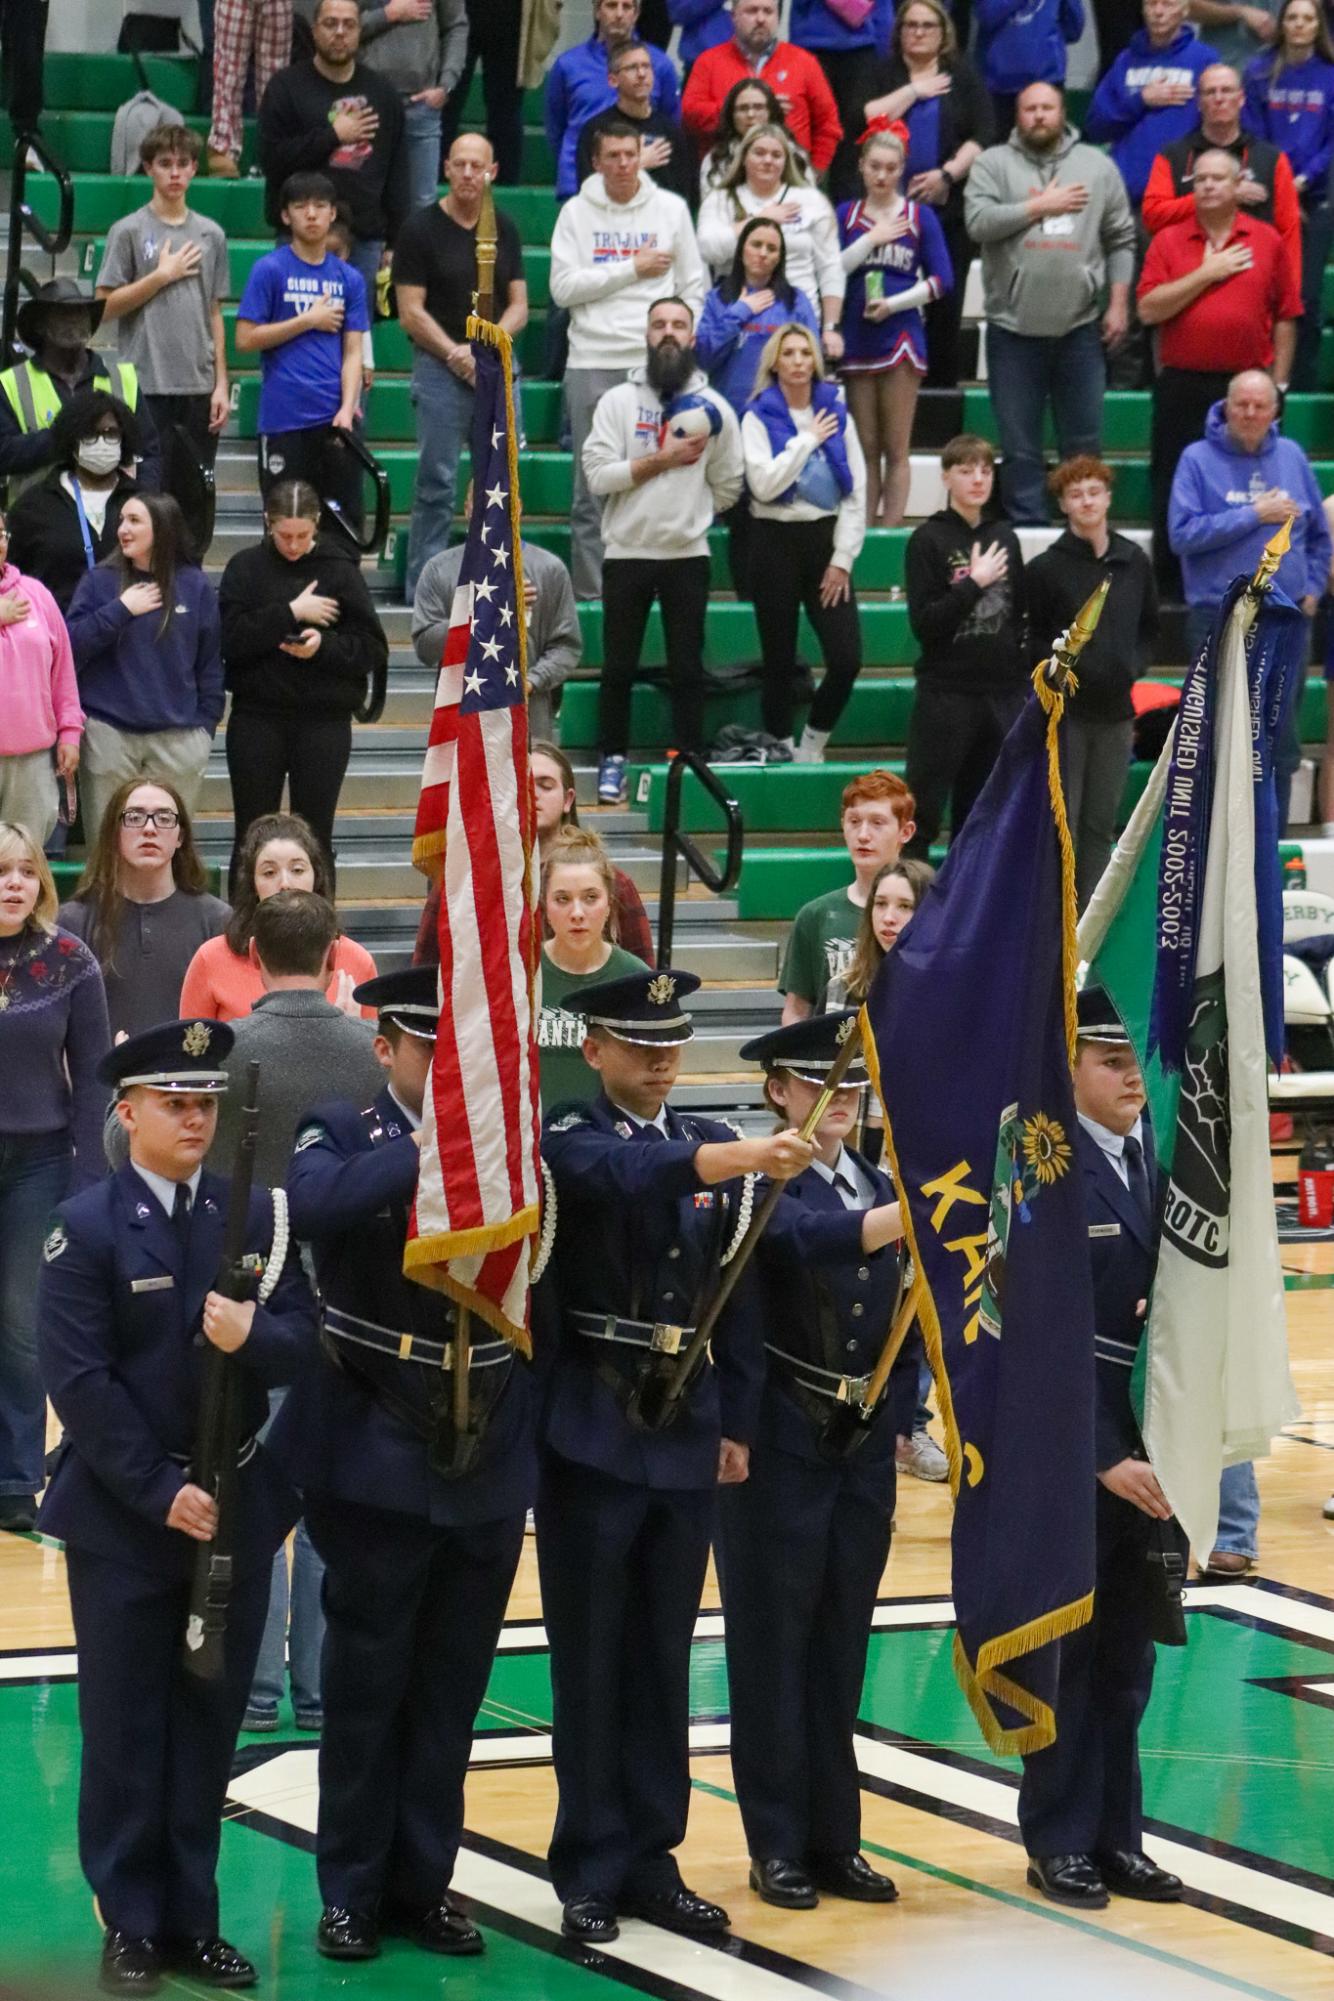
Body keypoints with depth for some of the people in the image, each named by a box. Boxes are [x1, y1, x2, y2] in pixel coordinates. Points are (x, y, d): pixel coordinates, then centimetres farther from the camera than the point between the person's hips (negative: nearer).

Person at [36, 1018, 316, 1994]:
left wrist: (252, 1335, -25)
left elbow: (301, 1343, -2)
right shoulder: (87, 1228, -9)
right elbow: (81, 1382, -13)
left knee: (210, 1720, 9)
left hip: (237, 1505, 3)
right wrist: (162, 1492, -18)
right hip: (123, 1516, -3)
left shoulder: (259, 1217, 3)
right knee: (127, 1727, 4)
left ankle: (192, 1917, 18)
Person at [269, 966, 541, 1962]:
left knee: (452, 1692, 11)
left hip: (490, 1467, 3)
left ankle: (425, 1881, 22)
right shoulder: (345, 1133, -5)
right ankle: (353, 1891, 16)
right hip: (379, 1463, -3)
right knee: (366, 1686, 6)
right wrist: (427, 1146, -33)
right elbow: (313, 1203, -29)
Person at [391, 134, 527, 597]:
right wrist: (456, 354, -11)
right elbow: (411, 312, -6)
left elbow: (519, 306, 10)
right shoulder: (422, 229, -2)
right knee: (437, 484, -5)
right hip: (440, 367, -4)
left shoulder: (504, 229, 11)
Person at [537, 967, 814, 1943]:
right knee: (591, 1661, 1)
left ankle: (652, 1862, 17)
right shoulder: (568, 1140, -7)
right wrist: (743, 1159, -46)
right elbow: (631, 1174, -31)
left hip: (686, 1436, 4)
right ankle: (591, 1873, 7)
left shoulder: (712, 1145, 8)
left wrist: (735, 1424, 6)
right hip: (592, 1433, -4)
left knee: (664, 1660, 10)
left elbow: (738, 1297, 11)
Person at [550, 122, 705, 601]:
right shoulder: (577, 212, 5)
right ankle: (589, 587, 5)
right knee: (592, 487, 1)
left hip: (655, 364, 1)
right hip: (592, 363, -1)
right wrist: (632, 268, -7)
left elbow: (693, 287, 11)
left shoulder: (670, 208, 9)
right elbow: (563, 287, -5)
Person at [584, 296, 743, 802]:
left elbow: (728, 485, 11)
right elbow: (598, 475, -11)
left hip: (689, 554, 1)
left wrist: (690, 516, 8)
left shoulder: (713, 407, 4)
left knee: (687, 668, 5)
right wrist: (663, 460, -14)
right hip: (627, 552, -1)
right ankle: (613, 760, 14)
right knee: (619, 667, 5)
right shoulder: (618, 401, -1)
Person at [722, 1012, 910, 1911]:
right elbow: (813, 1238, -30)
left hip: (864, 1442, 6)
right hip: (781, 1440, -5)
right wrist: (918, 1212, -42)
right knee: (774, 1641, 0)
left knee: (843, 1644, 9)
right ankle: (778, 1846, 6)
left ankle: (836, 1841, 16)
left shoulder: (881, 1187, 12)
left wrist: (898, 1426, 9)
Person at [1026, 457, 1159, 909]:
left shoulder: (1134, 561, 6)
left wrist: (1133, 665, 2)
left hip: (1115, 707, 4)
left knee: (1102, 821, 9)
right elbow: (1030, 638, -1)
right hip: (1064, 709, -4)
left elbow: (1149, 627, 17)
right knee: (1061, 819, -2)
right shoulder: (1046, 568, -6)